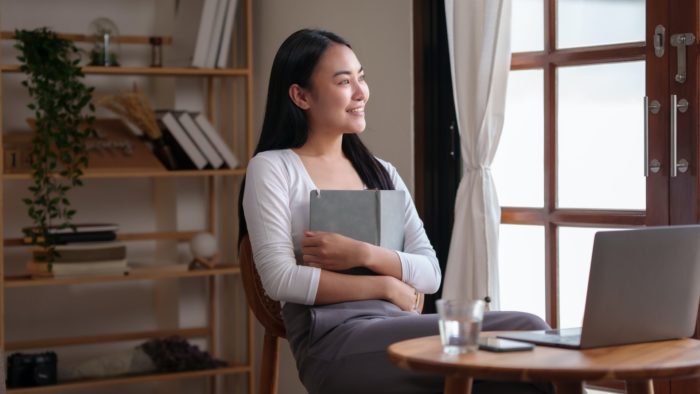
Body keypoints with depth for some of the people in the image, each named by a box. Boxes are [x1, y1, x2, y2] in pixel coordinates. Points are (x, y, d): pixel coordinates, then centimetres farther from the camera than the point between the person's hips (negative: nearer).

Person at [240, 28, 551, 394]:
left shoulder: (382, 172, 21)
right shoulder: (271, 169, 5)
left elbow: (430, 274, 10)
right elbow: (281, 280, -8)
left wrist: (364, 254, -8)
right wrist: (386, 286, -5)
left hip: (399, 327, 6)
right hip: (334, 341, -6)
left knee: (526, 330, -23)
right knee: (525, 332, -24)